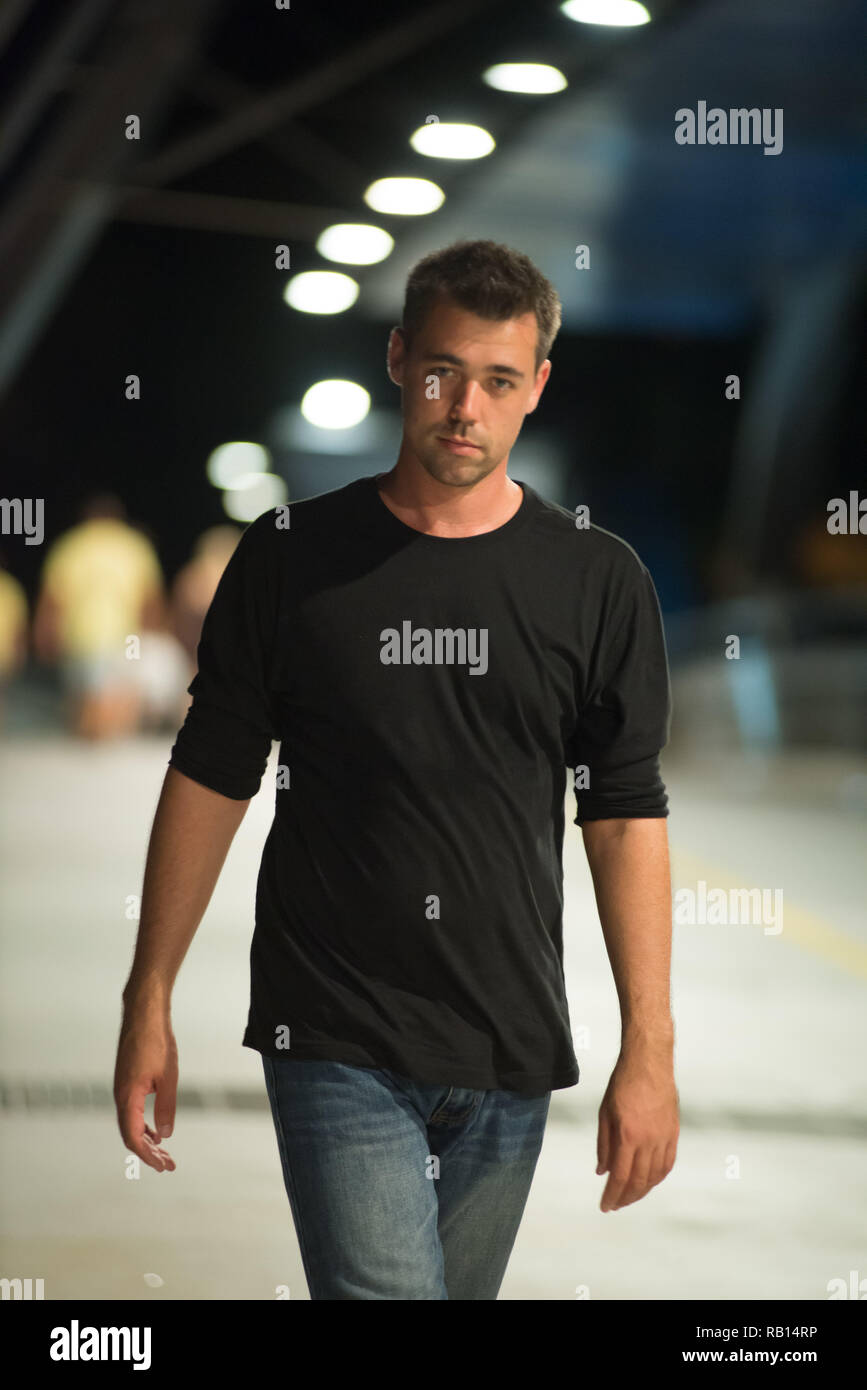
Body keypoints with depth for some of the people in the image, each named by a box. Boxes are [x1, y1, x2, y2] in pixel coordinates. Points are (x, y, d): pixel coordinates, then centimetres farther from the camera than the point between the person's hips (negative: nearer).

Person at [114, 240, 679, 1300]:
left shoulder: (599, 582, 2)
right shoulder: (291, 555, 0)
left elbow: (627, 816, 2)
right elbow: (210, 777, 4)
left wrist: (649, 1051, -3)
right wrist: (149, 1004, 2)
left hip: (512, 1053, 2)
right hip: (334, 1043, -2)